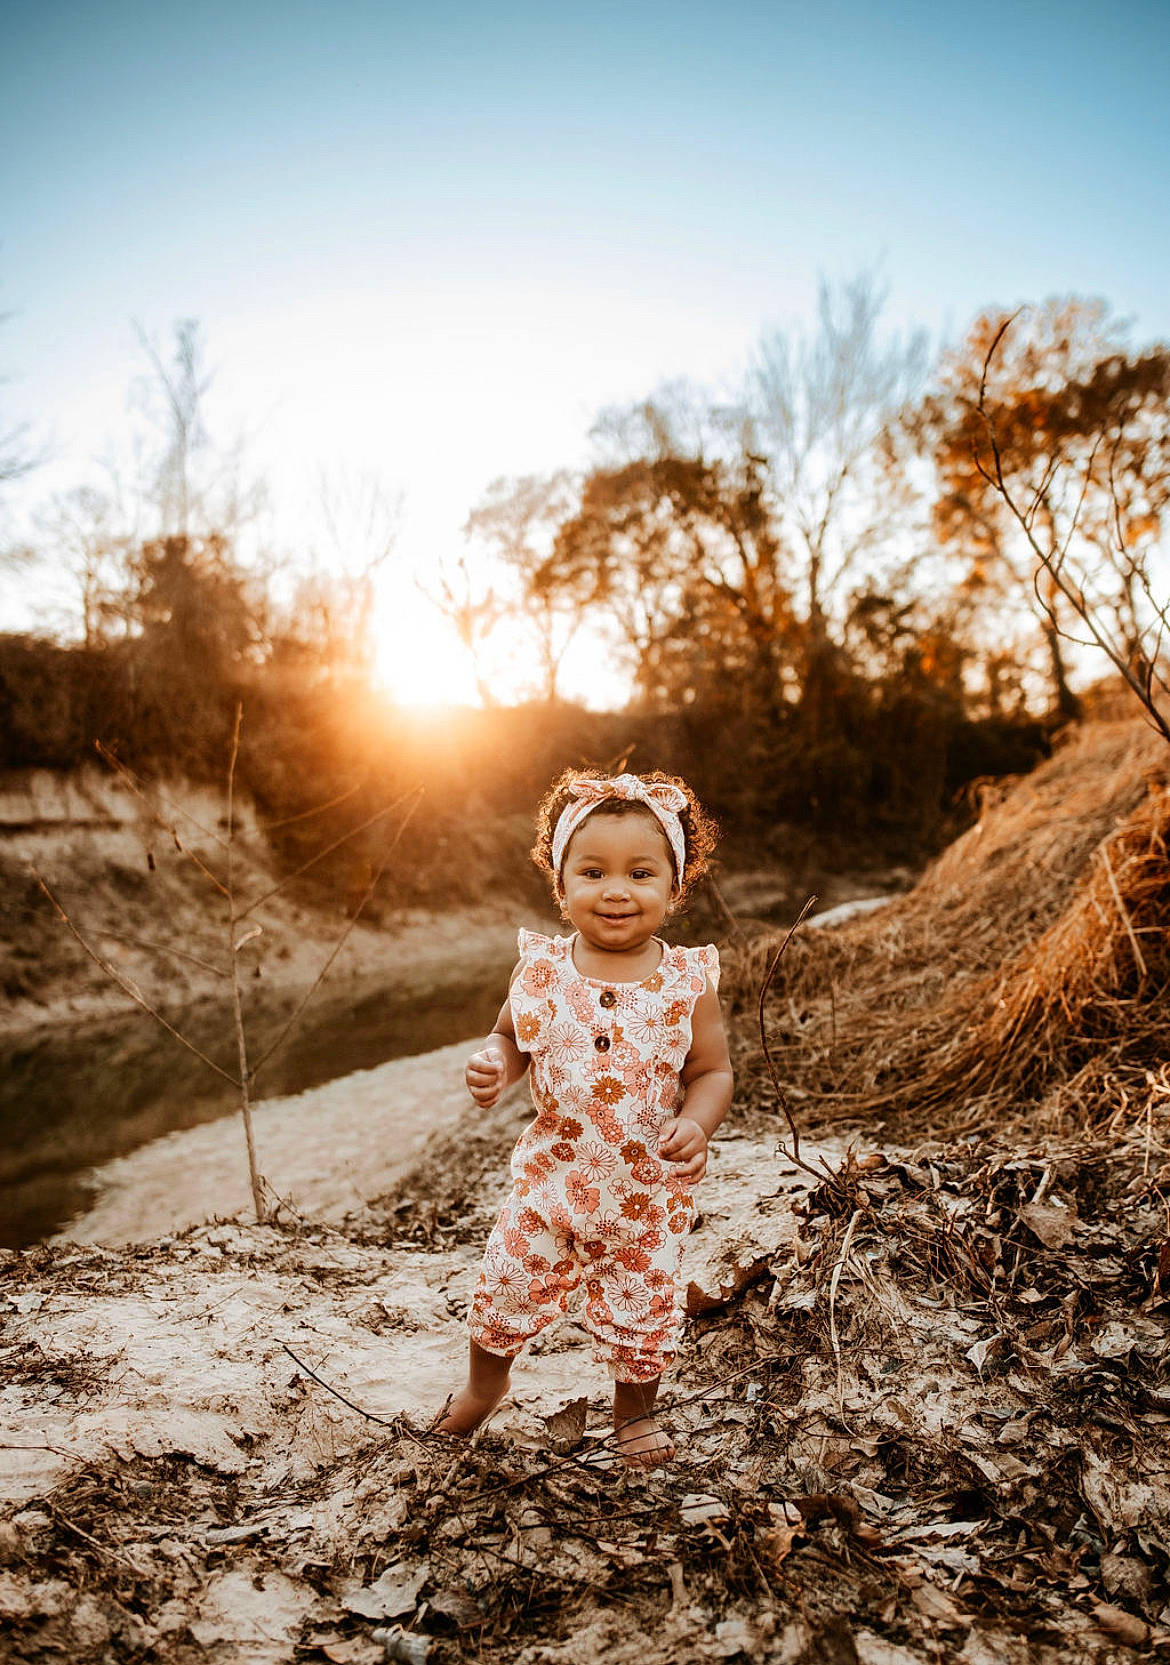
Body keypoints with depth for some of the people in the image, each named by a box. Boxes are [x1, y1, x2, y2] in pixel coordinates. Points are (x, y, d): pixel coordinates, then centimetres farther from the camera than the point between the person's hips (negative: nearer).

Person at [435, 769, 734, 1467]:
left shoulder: (687, 982, -14)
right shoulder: (542, 971, -11)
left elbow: (712, 1071, -7)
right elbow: (512, 1038, 4)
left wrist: (696, 1123, -25)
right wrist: (492, 1064, -18)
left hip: (649, 1189, -1)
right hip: (553, 1174, 2)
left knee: (643, 1306, 14)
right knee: (509, 1286, 16)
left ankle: (635, 1409, 46)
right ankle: (486, 1383, 49)